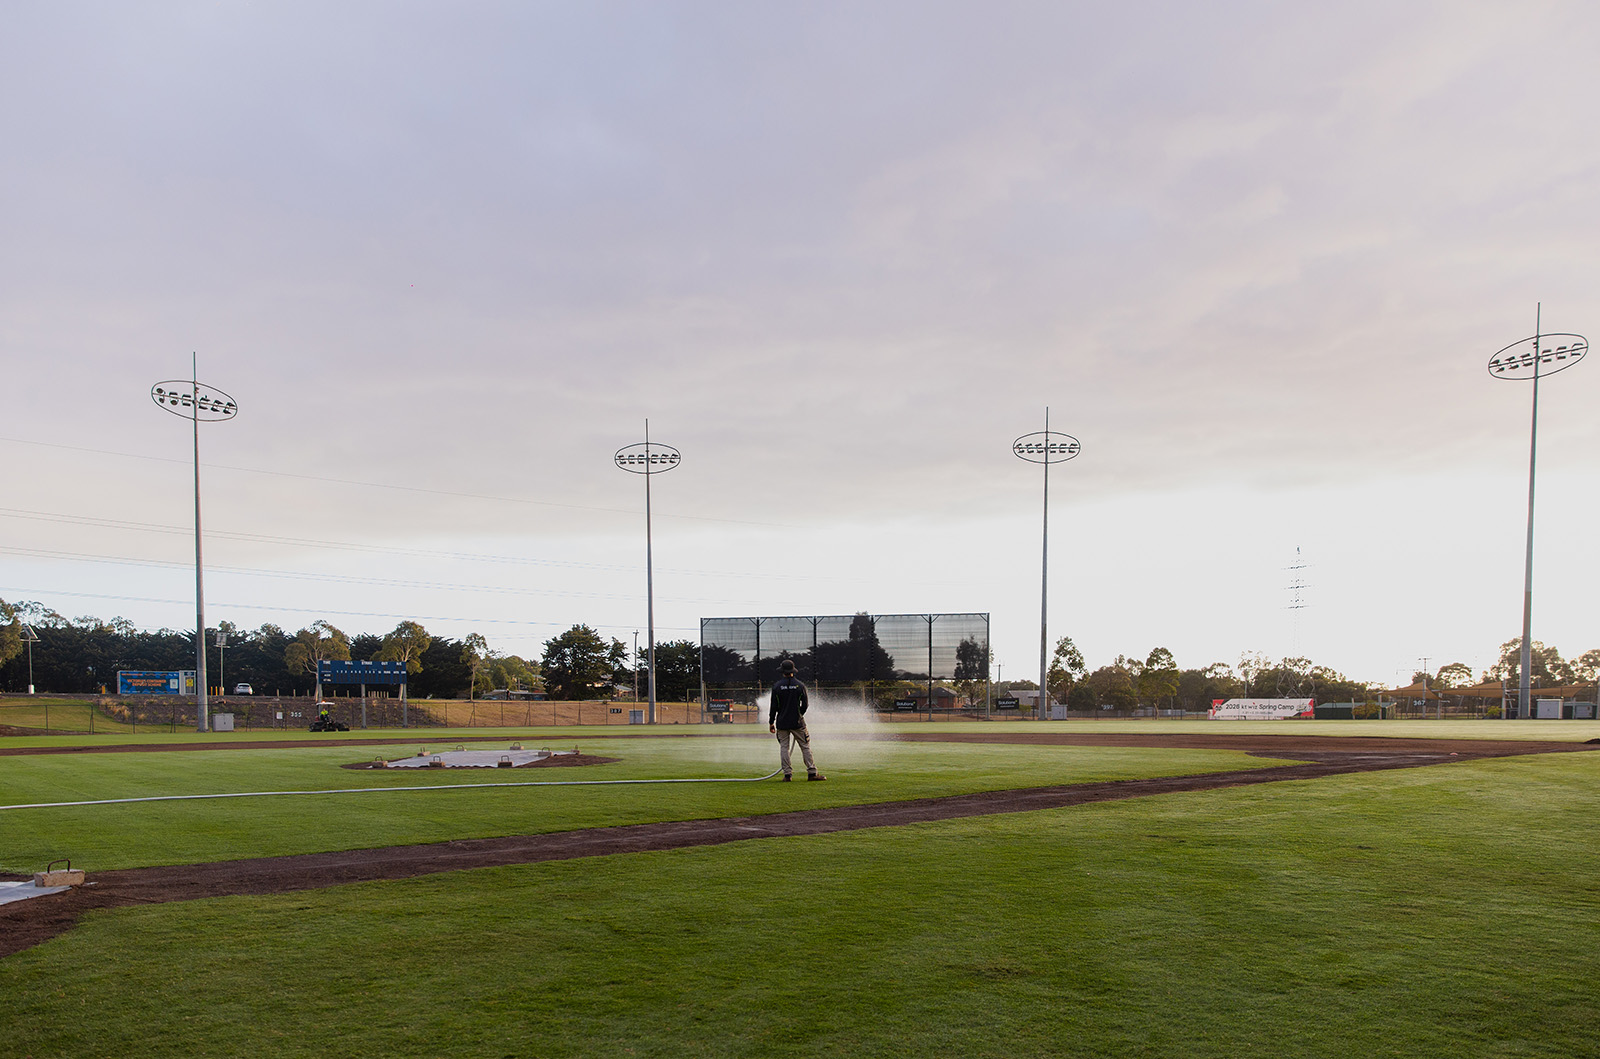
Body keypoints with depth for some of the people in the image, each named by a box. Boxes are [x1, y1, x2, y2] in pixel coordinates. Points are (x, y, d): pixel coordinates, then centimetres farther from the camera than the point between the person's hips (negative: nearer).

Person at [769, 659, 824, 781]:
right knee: (805, 746, 5)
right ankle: (812, 772, 3)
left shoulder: (776, 686, -3)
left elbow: (773, 707, -2)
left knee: (783, 747, 6)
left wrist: (771, 723, 5)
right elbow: (805, 705, 0)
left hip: (782, 722, 0)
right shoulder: (800, 686, -3)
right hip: (797, 722, 0)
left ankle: (787, 774, 3)